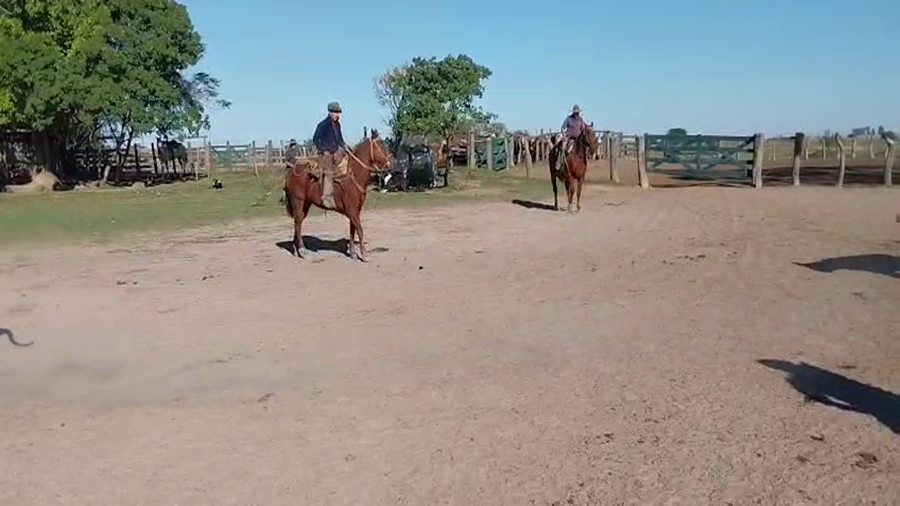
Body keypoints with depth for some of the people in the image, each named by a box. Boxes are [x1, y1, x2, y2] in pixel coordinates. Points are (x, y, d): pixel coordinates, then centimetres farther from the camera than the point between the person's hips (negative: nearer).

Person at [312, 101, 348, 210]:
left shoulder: (337, 124, 10)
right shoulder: (323, 124, -10)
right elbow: (315, 139, -10)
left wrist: (344, 146, 3)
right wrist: (323, 150, -16)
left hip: (336, 152, 8)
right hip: (326, 153, -8)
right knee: (328, 172, -17)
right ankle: (327, 198, -23)